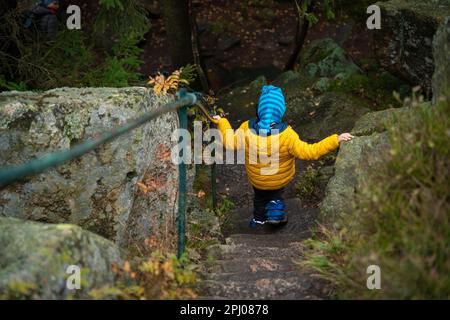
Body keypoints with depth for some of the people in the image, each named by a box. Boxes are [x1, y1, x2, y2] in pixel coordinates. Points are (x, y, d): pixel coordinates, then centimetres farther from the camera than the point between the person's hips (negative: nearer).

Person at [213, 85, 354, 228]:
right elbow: (309, 152, -33)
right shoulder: (286, 135, -37)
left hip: (256, 179, 2)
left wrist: (222, 122, 3)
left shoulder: (246, 129, -31)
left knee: (260, 196, 34)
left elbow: (231, 144, -13)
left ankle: (259, 218, 56)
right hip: (282, 179, -2)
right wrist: (336, 140, -30)